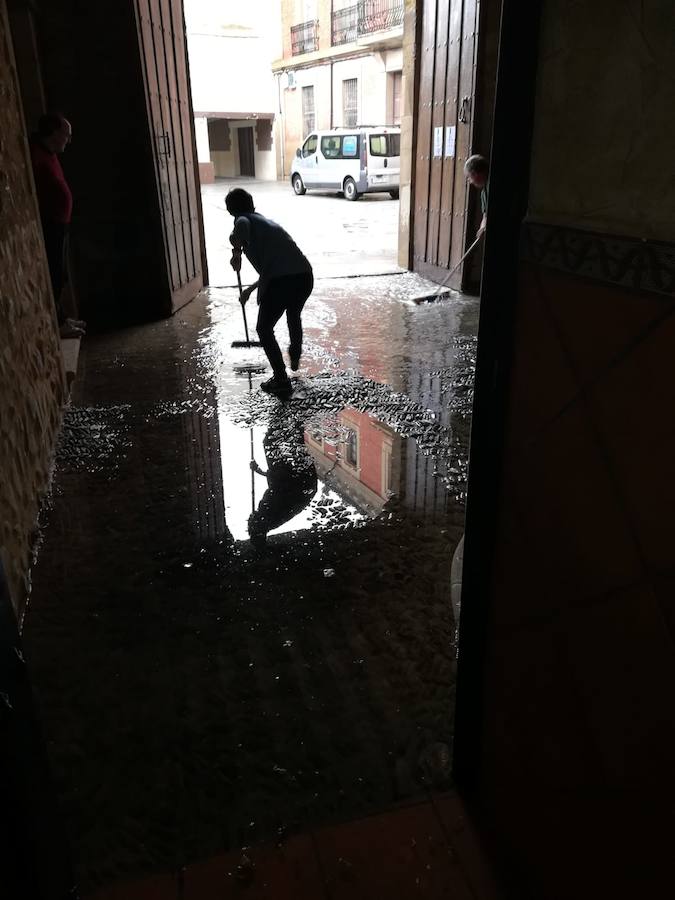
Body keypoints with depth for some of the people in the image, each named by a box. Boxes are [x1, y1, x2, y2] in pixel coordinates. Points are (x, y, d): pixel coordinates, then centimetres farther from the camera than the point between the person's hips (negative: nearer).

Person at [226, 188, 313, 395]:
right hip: (305, 275, 7)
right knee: (294, 315, 36)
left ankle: (281, 381, 14)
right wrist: (251, 288, 48)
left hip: (280, 281, -7)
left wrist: (236, 252, -7)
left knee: (264, 330, 15)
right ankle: (295, 358, 56)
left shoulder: (243, 220, 12)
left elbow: (241, 228, -16)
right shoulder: (266, 221, 33)